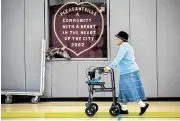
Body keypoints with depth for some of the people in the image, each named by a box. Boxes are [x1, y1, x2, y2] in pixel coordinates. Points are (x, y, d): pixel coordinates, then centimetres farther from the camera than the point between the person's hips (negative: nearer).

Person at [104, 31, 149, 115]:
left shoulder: (124, 46, -12)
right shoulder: (125, 46, 21)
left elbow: (118, 59, -20)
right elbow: (119, 60, 21)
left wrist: (110, 67, -16)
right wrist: (110, 67, 15)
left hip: (129, 72, -11)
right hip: (127, 72, 11)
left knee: (131, 90, -9)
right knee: (125, 90, 9)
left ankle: (143, 105, -6)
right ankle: (124, 109, 11)